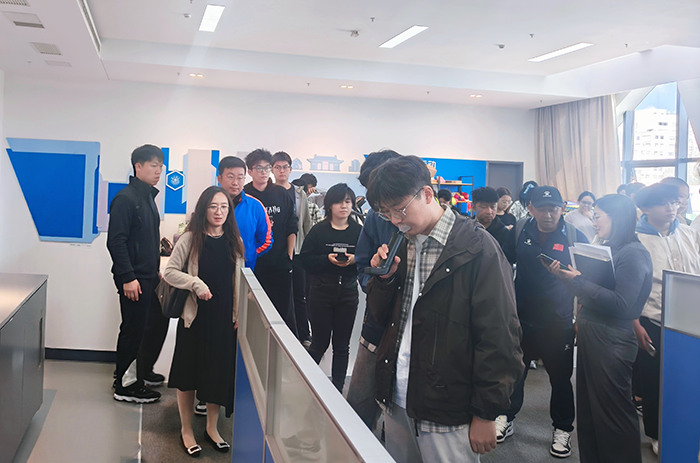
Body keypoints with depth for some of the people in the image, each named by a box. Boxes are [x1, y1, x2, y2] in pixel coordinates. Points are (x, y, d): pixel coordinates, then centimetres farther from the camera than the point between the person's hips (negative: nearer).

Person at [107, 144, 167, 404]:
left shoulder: (149, 197, 15)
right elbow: (116, 241, -18)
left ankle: (142, 371, 32)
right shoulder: (126, 198, -13)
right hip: (134, 279, -9)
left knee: (158, 322, 15)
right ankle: (125, 385, 11)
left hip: (150, 276, 9)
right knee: (133, 329, -2)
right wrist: (127, 277, -22)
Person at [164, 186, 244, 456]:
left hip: (225, 318, 3)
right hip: (195, 316, -3)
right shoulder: (191, 239, -6)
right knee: (189, 373, 8)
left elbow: (238, 282, 10)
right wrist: (196, 283, -21)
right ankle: (186, 430, 26)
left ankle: (212, 427, 29)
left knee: (220, 373, 11)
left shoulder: (235, 242, 5)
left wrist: (239, 315, 6)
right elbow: (169, 272, -8)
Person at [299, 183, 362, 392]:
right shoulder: (319, 230, -2)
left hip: (348, 293, 2)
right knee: (320, 342, 5)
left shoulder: (359, 231, 1)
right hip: (321, 291, -2)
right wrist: (327, 259, -18)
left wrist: (354, 260, -17)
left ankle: (337, 390, 23)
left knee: (342, 345, 10)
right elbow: (305, 260, -5)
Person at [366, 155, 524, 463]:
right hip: (398, 403, 7)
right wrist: (384, 278, -6)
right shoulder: (403, 246, 9)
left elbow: (499, 336, -14)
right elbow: (382, 315, 14)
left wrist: (485, 414, -13)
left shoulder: (477, 247, -13)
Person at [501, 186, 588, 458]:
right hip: (522, 318, 2)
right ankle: (506, 418, 31)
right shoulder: (519, 231, -2)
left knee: (560, 378, 10)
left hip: (558, 323, -2)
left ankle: (562, 429, 27)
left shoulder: (574, 237, -8)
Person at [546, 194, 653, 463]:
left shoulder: (634, 254, -12)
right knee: (588, 408, 15)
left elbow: (620, 304, -21)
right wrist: (566, 276, -2)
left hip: (611, 342, -8)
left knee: (613, 412, 2)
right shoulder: (607, 249, 13)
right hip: (589, 336, 8)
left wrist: (577, 280, -19)